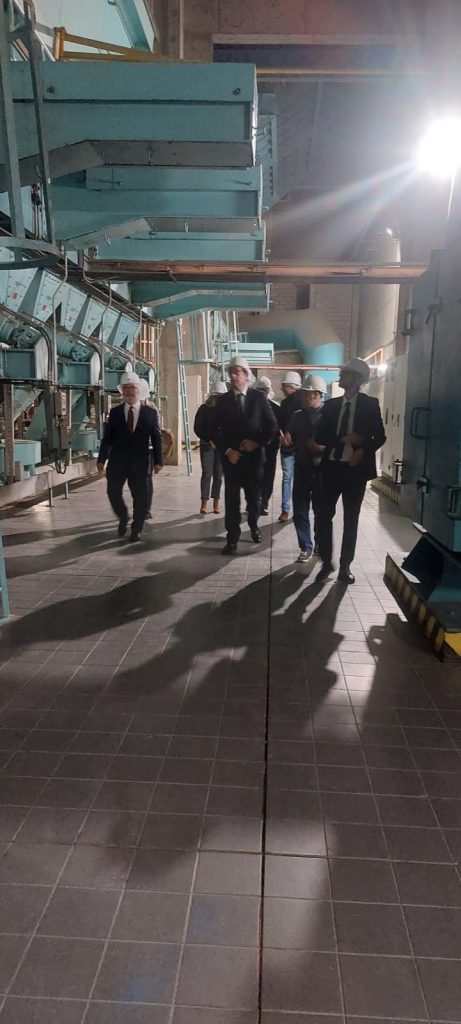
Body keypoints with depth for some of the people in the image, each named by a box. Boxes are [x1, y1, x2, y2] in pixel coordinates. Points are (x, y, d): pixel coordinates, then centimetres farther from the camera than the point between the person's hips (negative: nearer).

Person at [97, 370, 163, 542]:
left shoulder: (150, 412, 3)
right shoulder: (114, 412, 6)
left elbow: (157, 438, 1)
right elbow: (107, 437, 4)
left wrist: (158, 460, -6)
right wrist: (102, 458, -4)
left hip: (139, 462, -1)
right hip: (117, 461, 1)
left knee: (140, 496, 1)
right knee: (113, 493, 1)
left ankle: (136, 529, 18)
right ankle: (123, 519, 29)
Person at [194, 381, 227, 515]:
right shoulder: (204, 409, 0)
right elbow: (198, 428, 0)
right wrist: (209, 440, -9)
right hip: (207, 445, -1)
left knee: (218, 474, 5)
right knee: (207, 473, -6)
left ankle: (216, 501, 14)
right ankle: (204, 502, -5)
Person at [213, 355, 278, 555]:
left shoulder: (258, 397, 1)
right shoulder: (223, 400, 3)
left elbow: (272, 425, 2)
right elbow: (216, 430, 1)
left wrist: (258, 442, -10)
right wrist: (227, 451, -10)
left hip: (253, 455, 0)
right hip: (231, 456, 0)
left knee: (254, 495, 9)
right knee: (231, 498, -1)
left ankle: (253, 527, 35)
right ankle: (232, 538, 7)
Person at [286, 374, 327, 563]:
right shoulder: (297, 416, 8)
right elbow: (291, 441, 15)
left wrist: (324, 448, -24)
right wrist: (286, 440, -7)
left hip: (322, 470, -3)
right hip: (302, 469, 4)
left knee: (321, 511, 10)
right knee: (300, 511, 3)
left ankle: (321, 546, 28)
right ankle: (306, 547, 17)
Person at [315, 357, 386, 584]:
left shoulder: (370, 404, -2)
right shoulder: (331, 404, 5)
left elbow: (380, 437, 1)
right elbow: (320, 437, 1)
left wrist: (363, 450, -16)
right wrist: (344, 439, -14)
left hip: (356, 468, -2)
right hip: (332, 467, 2)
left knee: (351, 519, 7)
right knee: (324, 515, 0)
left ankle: (345, 565, 19)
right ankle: (326, 562, 15)